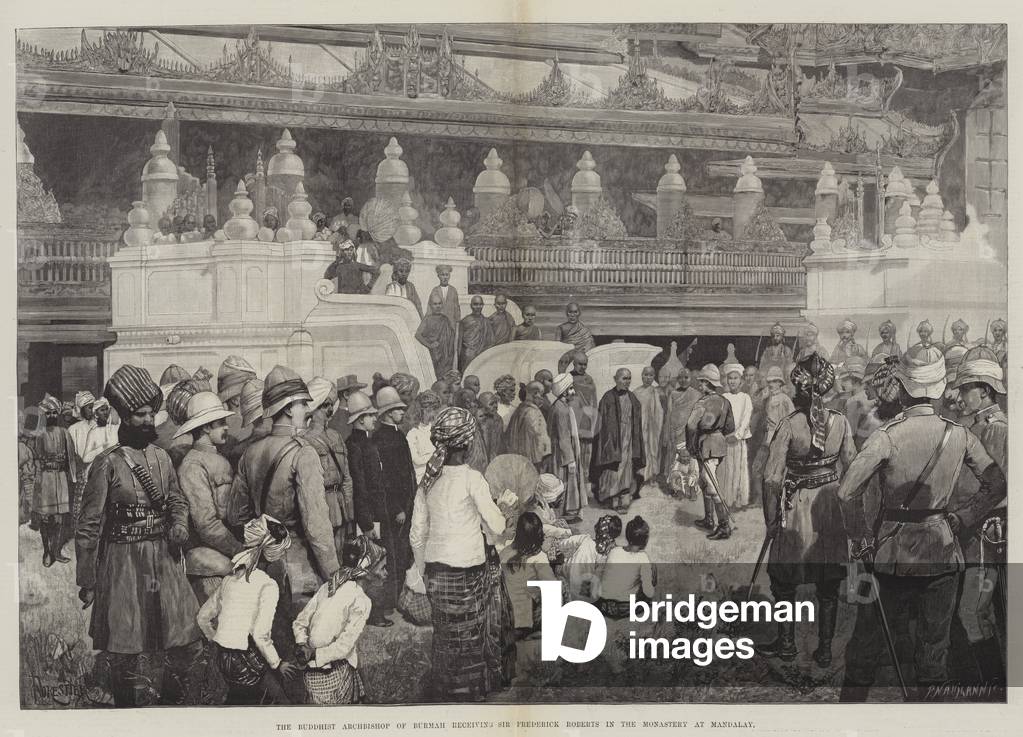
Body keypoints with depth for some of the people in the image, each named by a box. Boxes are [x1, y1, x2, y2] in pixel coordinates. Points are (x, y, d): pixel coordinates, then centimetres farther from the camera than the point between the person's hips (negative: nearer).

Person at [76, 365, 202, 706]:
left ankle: (174, 697, 28)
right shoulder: (108, 463, -8)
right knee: (128, 653, 3)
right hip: (124, 562, -5)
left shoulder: (162, 457, 7)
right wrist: (86, 580, -6)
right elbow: (88, 525, -6)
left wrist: (180, 524, -2)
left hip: (165, 559, 5)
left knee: (188, 643, 5)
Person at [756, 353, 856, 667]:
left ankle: (786, 643, 22)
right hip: (832, 506, 3)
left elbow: (772, 479, -14)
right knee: (828, 585, 12)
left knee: (784, 580, 14)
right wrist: (847, 505, 15)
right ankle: (825, 649, 18)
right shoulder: (841, 422, -6)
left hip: (798, 506, -3)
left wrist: (770, 518, -4)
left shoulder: (789, 425, -15)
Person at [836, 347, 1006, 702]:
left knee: (867, 638, 10)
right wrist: (960, 519, 7)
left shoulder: (887, 436, -15)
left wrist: (860, 535, -5)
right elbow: (996, 486, 3)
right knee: (934, 642, 13)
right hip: (942, 552, 3)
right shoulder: (959, 436, -4)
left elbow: (846, 493, -18)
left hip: (892, 550, -2)